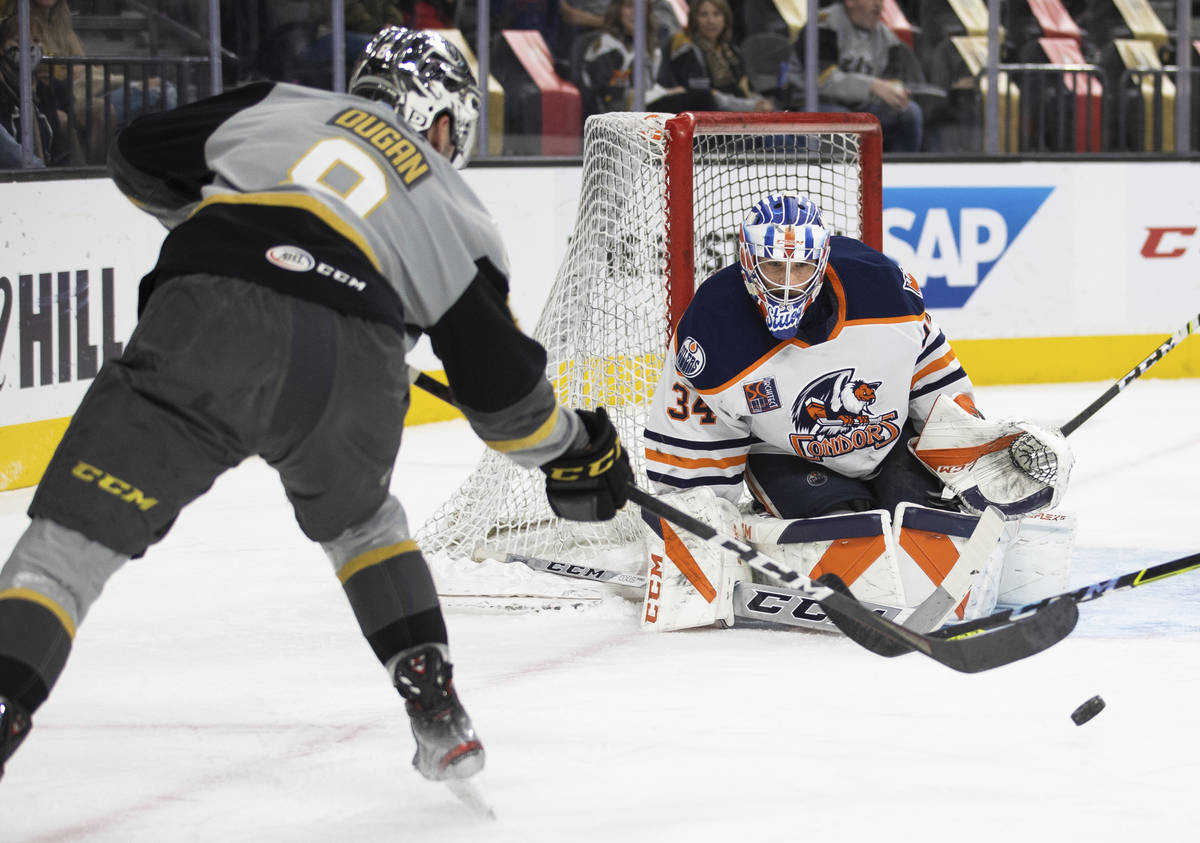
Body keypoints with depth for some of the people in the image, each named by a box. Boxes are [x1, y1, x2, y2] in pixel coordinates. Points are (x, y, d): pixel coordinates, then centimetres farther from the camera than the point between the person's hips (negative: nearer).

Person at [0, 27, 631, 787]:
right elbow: (501, 382, 24)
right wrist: (575, 453, 42)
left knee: (75, 533, -1)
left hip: (206, 321, -1)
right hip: (351, 370, 1)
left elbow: (140, 158, 33)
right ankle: (439, 718, 27)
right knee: (358, 515, 33)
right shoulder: (458, 220, 26)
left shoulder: (282, 106, 28)